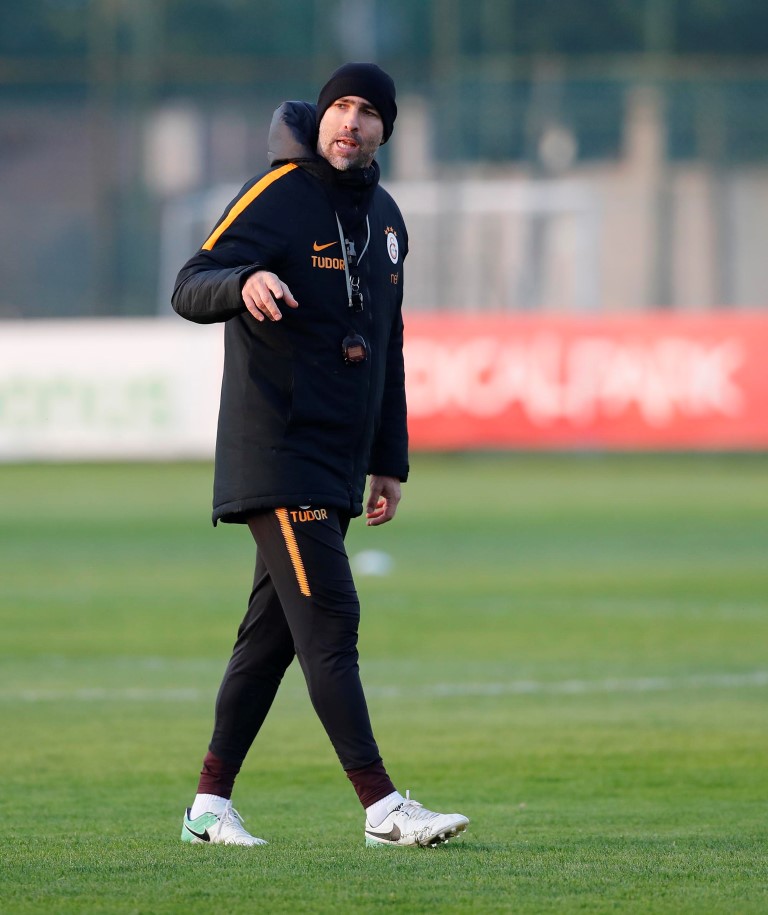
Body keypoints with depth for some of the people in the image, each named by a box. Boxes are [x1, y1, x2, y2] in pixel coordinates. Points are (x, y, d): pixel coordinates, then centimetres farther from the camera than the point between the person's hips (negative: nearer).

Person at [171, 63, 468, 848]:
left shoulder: (383, 217, 15)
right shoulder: (278, 196, -9)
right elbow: (189, 289, -19)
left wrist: (389, 461, 21)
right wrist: (244, 284, -41)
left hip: (339, 465, 8)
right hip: (274, 453, -8)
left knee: (273, 630, 9)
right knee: (329, 618, -13)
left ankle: (210, 804, 15)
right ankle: (381, 808, -17)